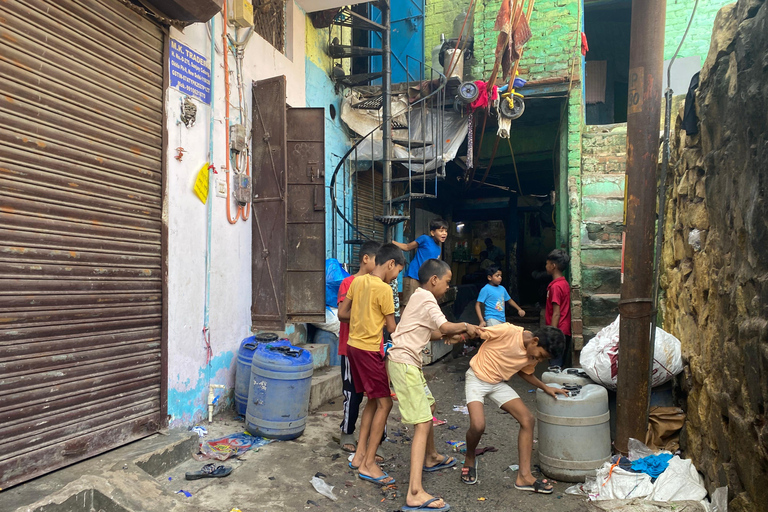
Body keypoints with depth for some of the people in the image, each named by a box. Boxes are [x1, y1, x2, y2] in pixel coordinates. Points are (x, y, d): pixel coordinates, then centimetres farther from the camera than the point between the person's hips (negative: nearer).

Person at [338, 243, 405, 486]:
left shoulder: (358, 281, 6)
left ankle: (360, 455, 24)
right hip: (369, 350, -8)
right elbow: (392, 328, -9)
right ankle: (368, 464, 4)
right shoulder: (384, 289, -16)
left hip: (353, 345, 9)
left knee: (373, 400, 18)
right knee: (384, 403, 0)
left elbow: (342, 313, 10)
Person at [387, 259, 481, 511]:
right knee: (423, 423, -12)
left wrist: (456, 333, 11)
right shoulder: (426, 297, -12)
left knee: (428, 406, 26)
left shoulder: (420, 296, 16)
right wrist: (465, 326, -2)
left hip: (409, 362, 10)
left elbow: (431, 334, 17)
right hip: (404, 363, -10)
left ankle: (431, 458, 47)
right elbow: (445, 327, -20)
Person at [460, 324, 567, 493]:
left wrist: (545, 387, 4)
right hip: (477, 378, -6)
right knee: (478, 425, -23)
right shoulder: (507, 331, -27)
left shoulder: (533, 356, -5)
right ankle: (469, 460, 10)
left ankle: (524, 476, 2)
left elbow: (525, 372, 14)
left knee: (528, 420, -6)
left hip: (499, 384, 7)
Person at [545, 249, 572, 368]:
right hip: (565, 331, 9)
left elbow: (556, 314, -19)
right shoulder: (565, 283, 12)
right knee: (563, 366, 13)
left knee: (555, 367, -6)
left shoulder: (555, 286, -16)